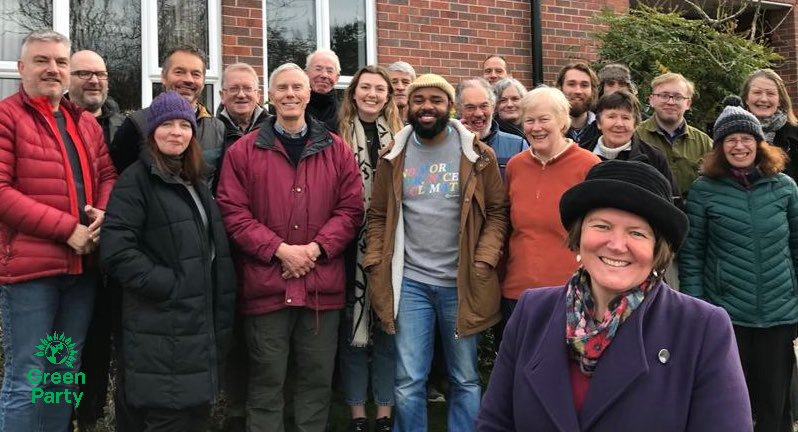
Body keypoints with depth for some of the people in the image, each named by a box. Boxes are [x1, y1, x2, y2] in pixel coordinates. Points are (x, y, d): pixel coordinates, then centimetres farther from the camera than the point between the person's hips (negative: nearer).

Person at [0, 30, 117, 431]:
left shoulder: (86, 122, 15)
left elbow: (107, 175, 18)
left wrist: (103, 212, -5)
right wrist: (67, 228, -17)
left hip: (83, 264, 7)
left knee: (68, 373, 17)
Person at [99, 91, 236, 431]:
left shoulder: (196, 182, 18)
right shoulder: (136, 180, -8)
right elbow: (116, 251, -18)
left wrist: (220, 314, 13)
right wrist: (168, 285, -20)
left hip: (203, 324, 8)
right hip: (162, 332, -8)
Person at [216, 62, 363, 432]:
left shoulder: (337, 150, 8)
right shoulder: (243, 151, 3)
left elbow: (350, 209, 3)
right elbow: (233, 213, -4)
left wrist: (316, 248, -11)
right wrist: (280, 249, -14)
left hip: (322, 284, 2)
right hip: (265, 284, -2)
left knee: (318, 377, 12)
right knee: (266, 380, 8)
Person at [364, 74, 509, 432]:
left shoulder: (478, 155, -1)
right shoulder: (394, 156, 5)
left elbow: (498, 211, 1)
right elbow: (378, 216, 9)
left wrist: (483, 261, -11)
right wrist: (375, 267, -1)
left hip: (461, 282, -1)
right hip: (410, 281, 1)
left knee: (465, 379, 12)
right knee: (409, 382, 5)